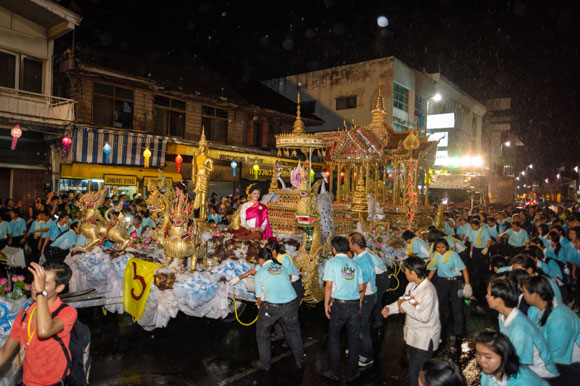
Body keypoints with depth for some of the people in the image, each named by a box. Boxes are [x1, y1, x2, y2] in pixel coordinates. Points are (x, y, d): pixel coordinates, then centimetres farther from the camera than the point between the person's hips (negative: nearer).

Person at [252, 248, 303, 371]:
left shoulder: (259, 274, 4)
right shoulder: (282, 268, 14)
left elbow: (259, 297, 8)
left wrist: (261, 307, 29)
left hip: (271, 306, -3)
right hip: (291, 302, 4)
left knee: (262, 333, 20)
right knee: (293, 331, 23)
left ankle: (264, 363, 29)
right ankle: (300, 361, 33)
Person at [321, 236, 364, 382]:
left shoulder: (332, 262, -5)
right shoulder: (355, 264, 8)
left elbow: (329, 286, -11)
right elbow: (361, 288, 8)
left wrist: (326, 304, -3)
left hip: (339, 304, -4)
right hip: (355, 304, 4)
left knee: (334, 339, 12)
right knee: (353, 339, 14)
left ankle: (335, 372, 20)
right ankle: (352, 373, 24)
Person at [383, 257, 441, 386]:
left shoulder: (428, 291, -27)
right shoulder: (411, 285, 1)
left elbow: (423, 316, -32)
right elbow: (403, 301, 11)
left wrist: (404, 305, -23)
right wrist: (389, 308, -6)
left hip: (424, 338, -9)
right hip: (412, 336, 9)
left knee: (416, 372, 1)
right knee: (412, 368, 25)